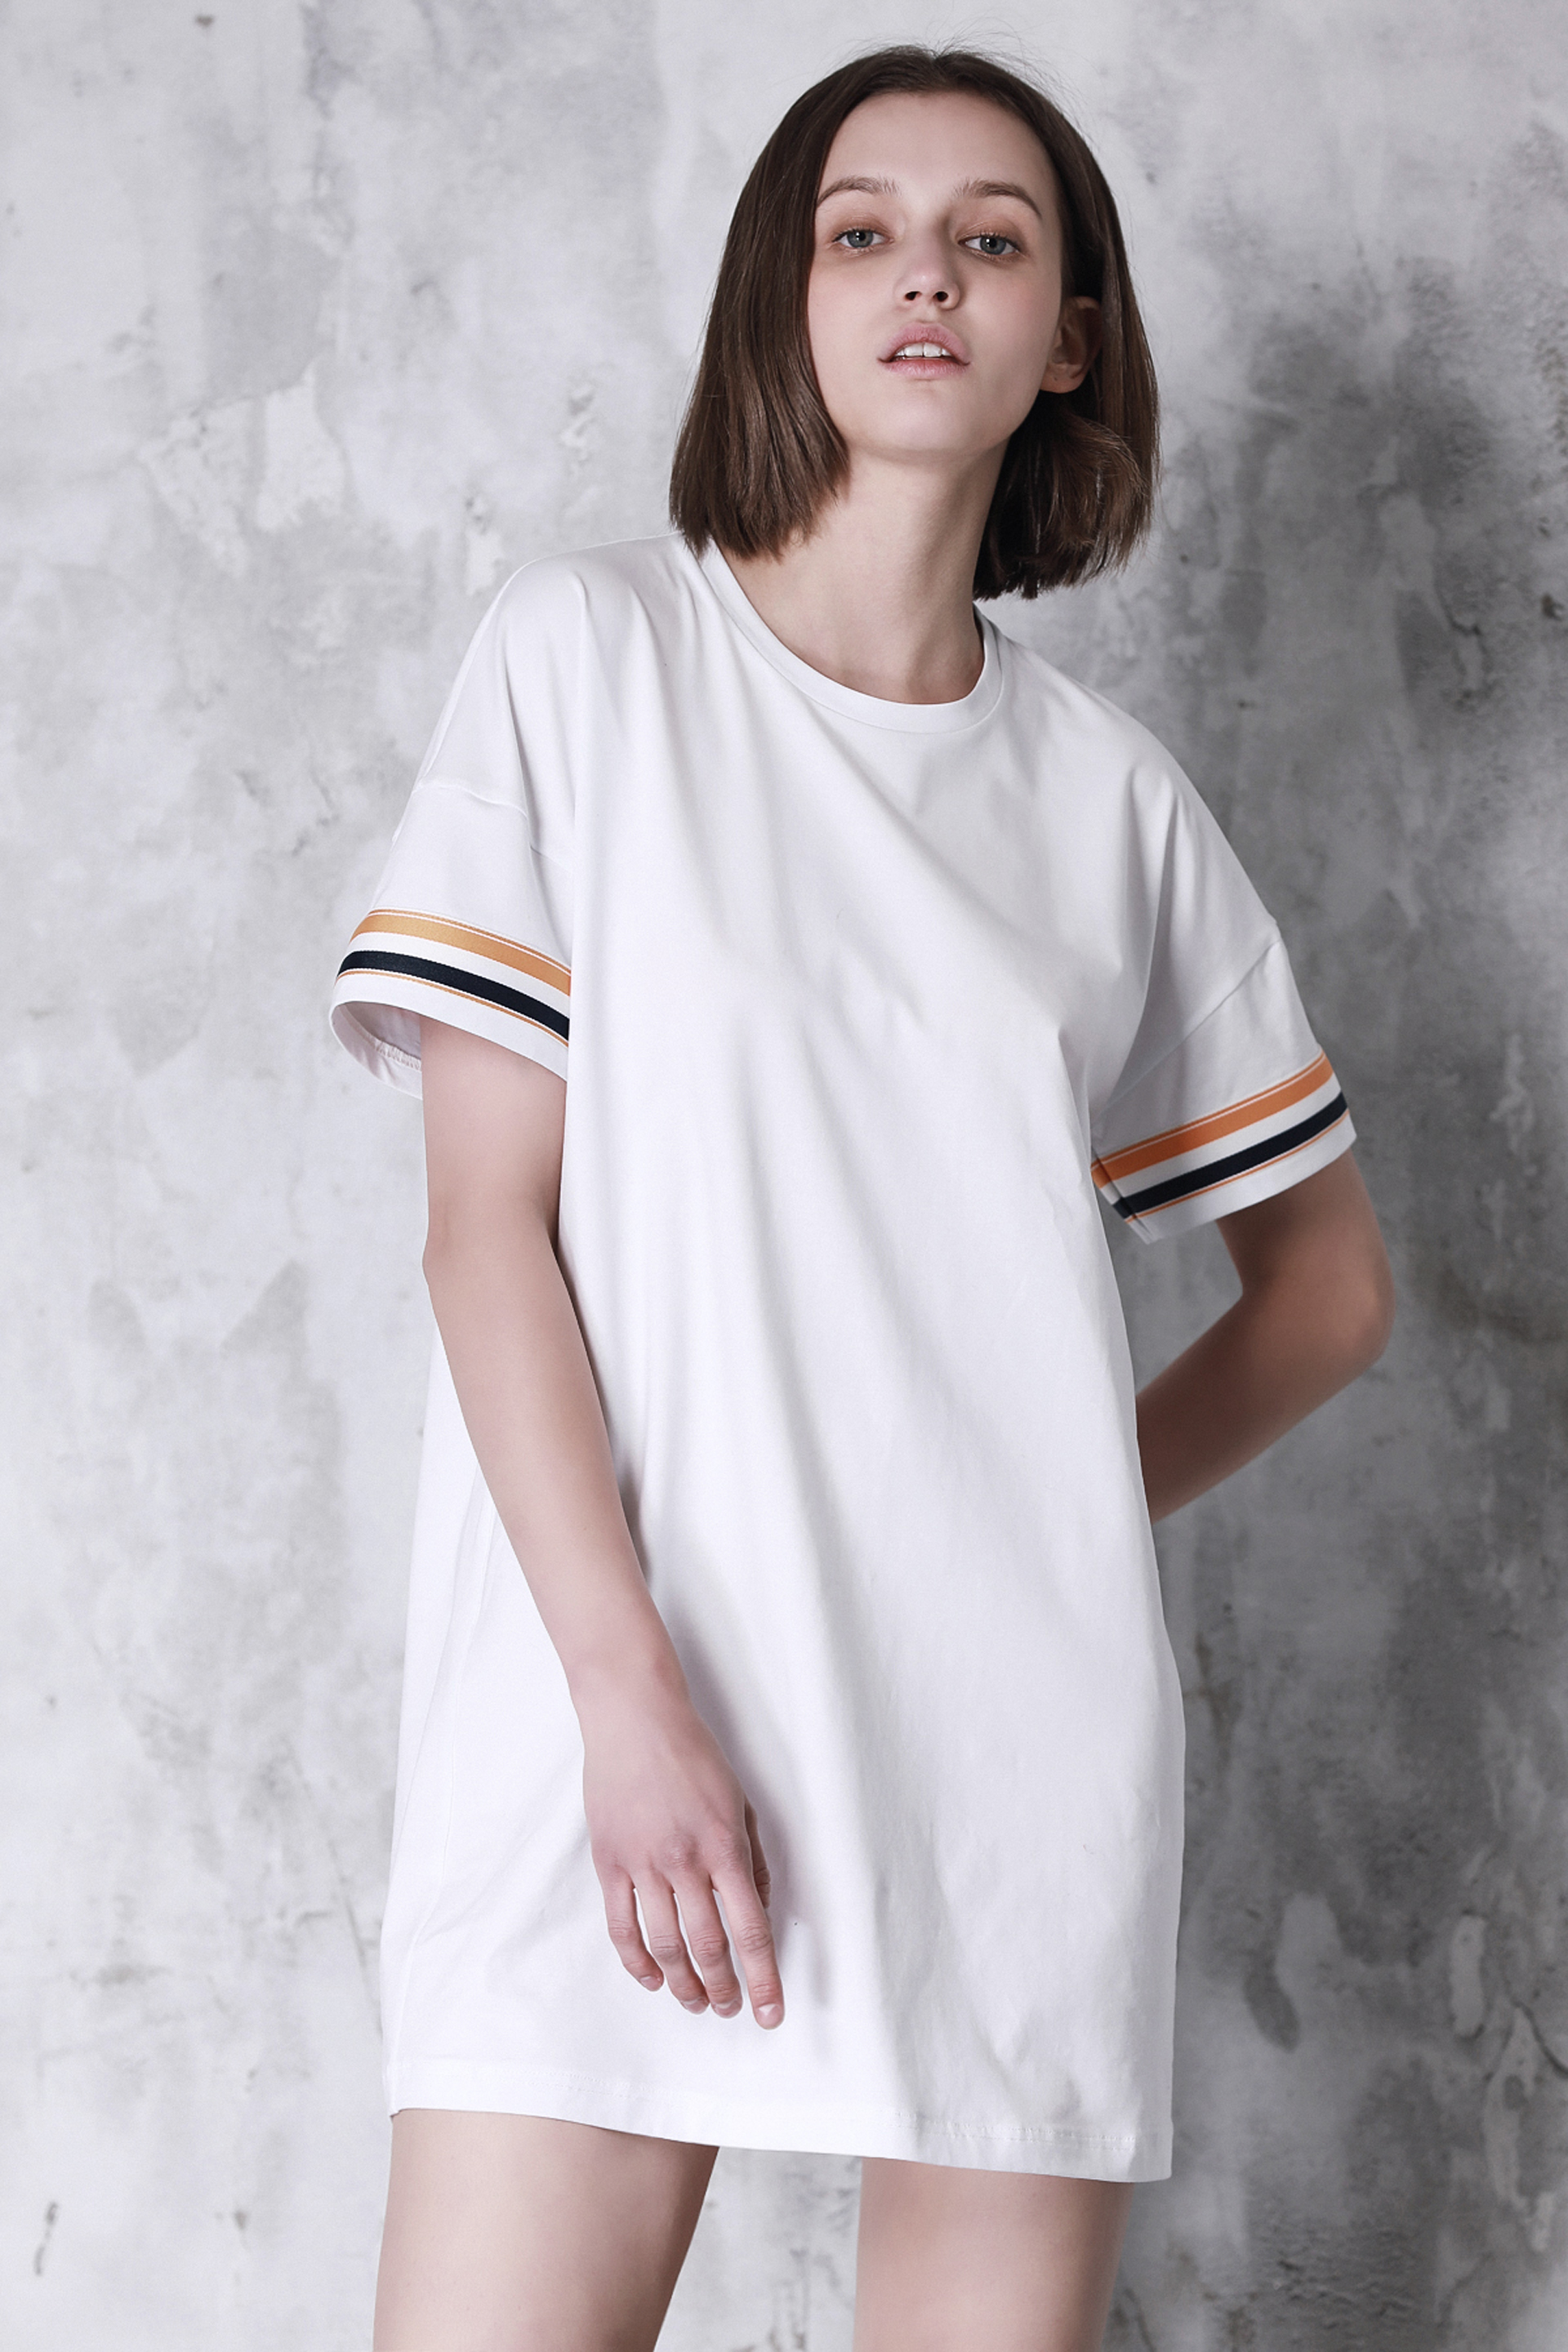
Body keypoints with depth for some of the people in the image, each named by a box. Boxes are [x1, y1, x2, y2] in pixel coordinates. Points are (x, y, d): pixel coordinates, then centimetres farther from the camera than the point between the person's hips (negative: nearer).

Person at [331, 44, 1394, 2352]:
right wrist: (629, 1696, -12)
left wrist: (1065, 1527, 8)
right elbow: (484, 1223, -2)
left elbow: (1329, 1282, 22)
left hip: (1020, 1732, 2)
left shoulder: (1113, 797, 11)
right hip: (629, 1697, -2)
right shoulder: (591, 652, 5)